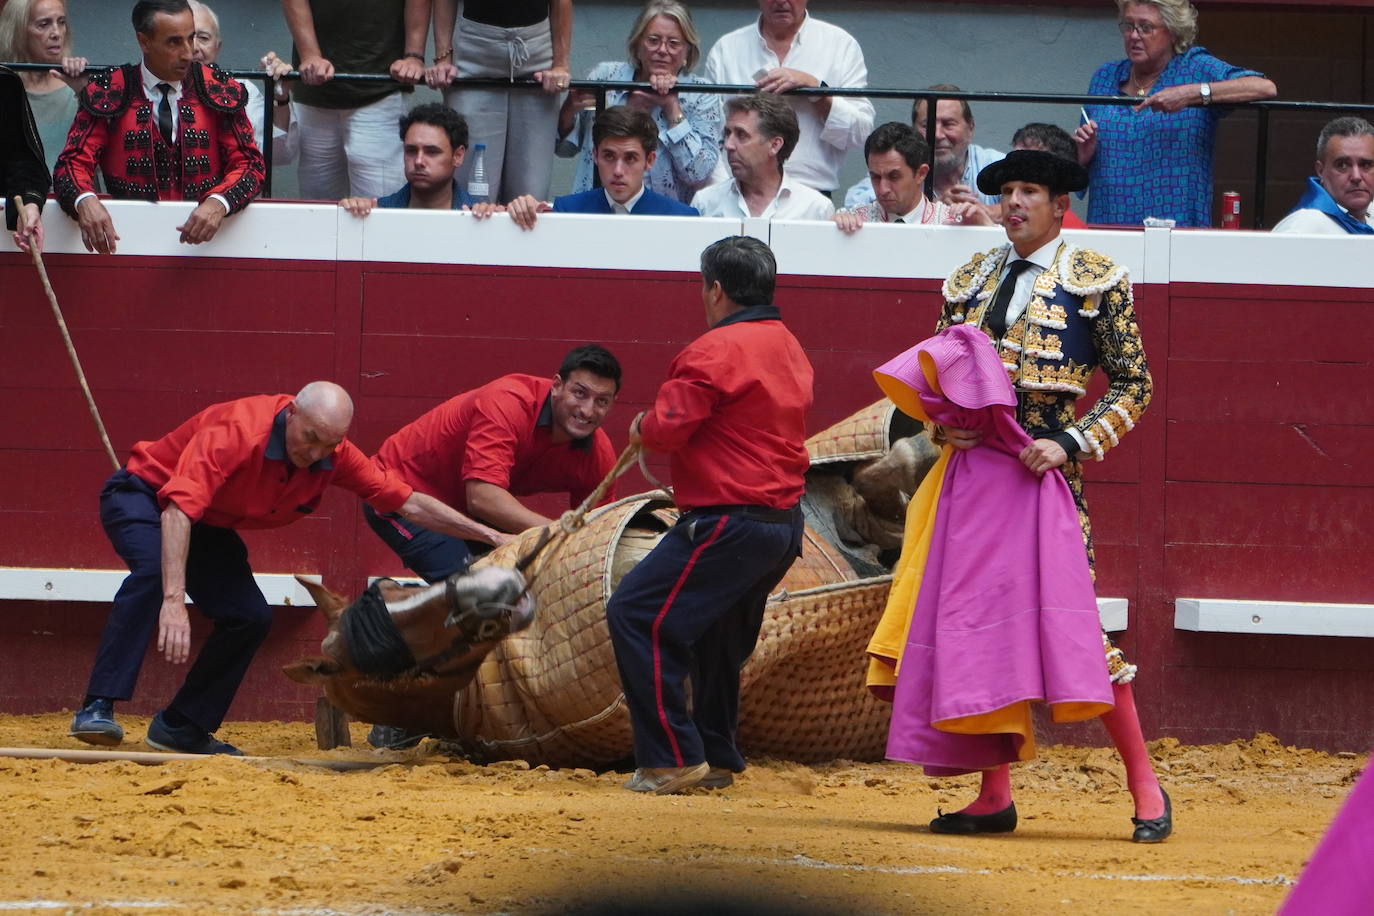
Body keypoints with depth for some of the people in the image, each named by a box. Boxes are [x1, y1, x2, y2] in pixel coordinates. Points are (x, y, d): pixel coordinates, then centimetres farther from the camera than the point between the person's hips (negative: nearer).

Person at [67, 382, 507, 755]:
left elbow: (409, 503, -8)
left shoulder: (333, 455, -15)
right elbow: (179, 509, -44)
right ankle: (97, 709, -39)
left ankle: (182, 726, 9)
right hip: (143, 496, -7)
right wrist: (173, 602, -52)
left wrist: (488, 535, -16)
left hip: (209, 527, 7)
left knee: (250, 618, -5)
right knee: (153, 570, -35)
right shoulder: (237, 432, -37)